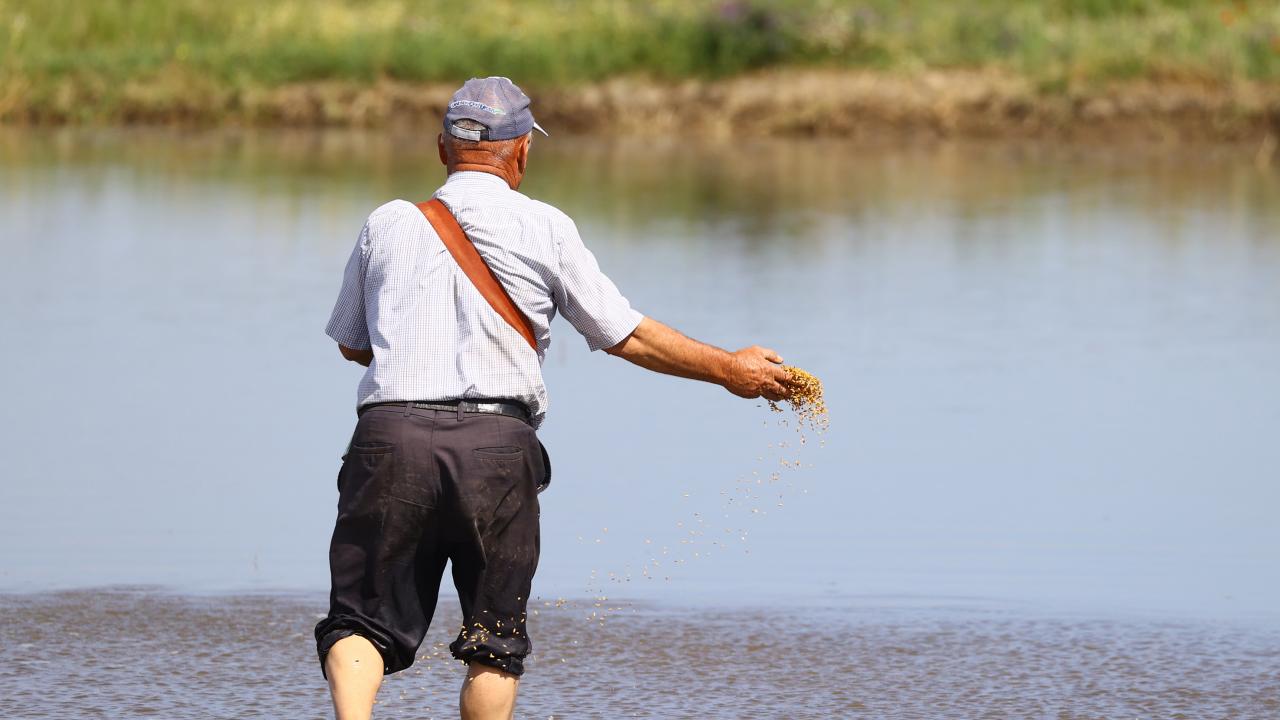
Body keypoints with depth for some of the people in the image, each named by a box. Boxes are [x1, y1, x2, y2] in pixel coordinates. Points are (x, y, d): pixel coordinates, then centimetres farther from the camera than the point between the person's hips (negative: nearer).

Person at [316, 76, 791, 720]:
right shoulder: (543, 228, 6)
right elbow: (625, 336, 9)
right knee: (495, 640, 10)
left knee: (363, 620, 4)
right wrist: (727, 369, 20)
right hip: (496, 448, -1)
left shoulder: (387, 225, 13)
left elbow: (351, 344, 23)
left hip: (389, 433, 1)